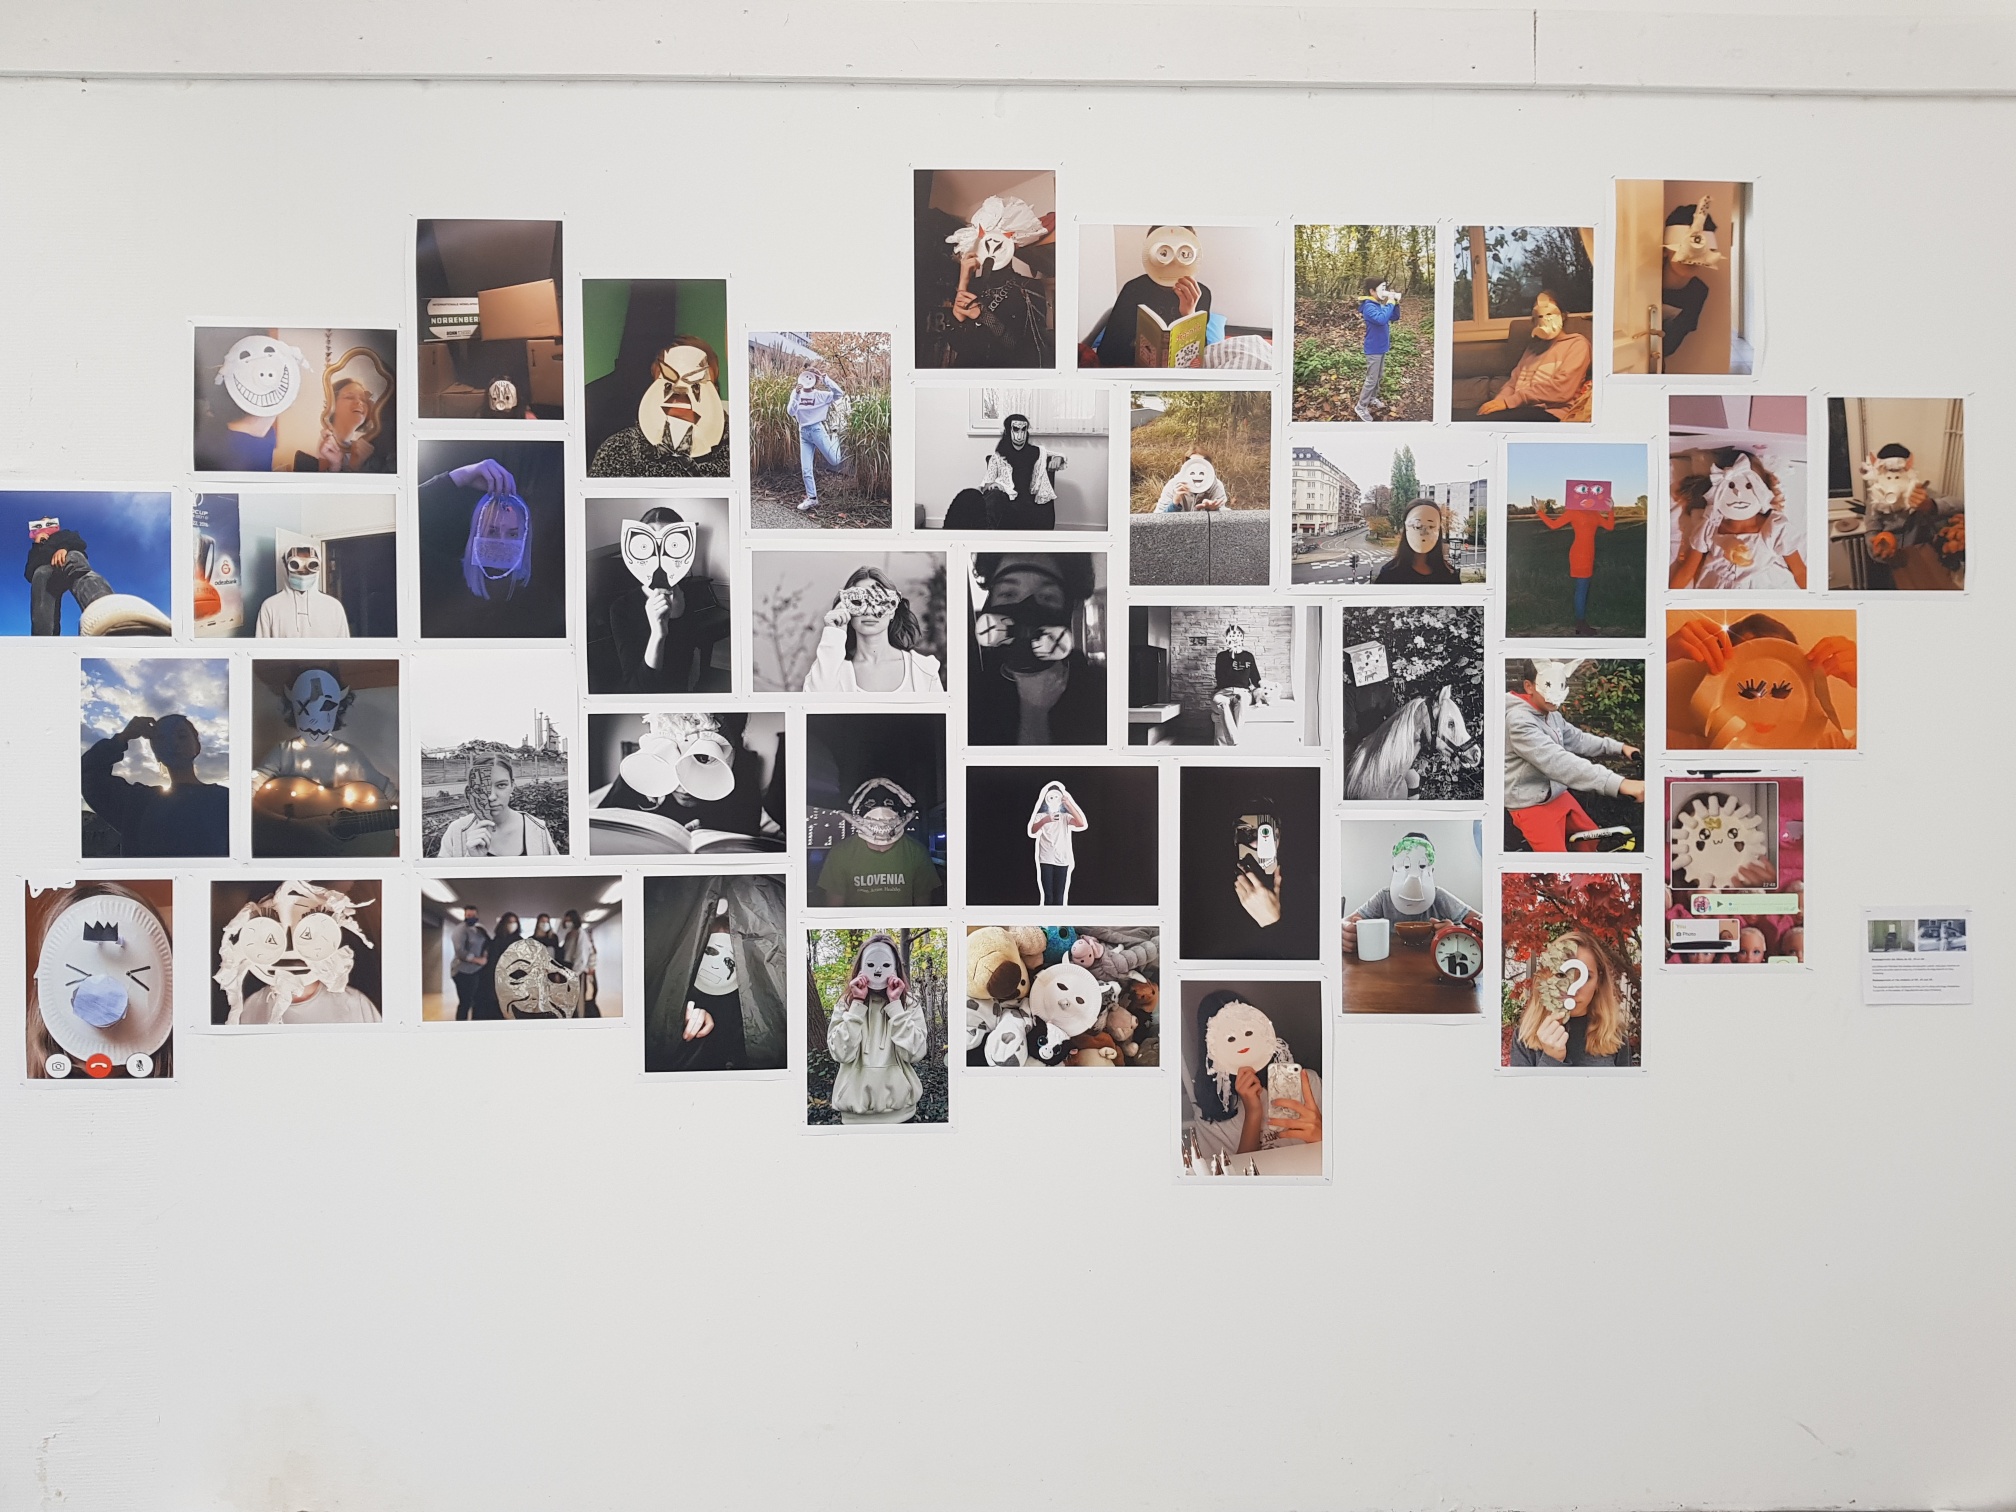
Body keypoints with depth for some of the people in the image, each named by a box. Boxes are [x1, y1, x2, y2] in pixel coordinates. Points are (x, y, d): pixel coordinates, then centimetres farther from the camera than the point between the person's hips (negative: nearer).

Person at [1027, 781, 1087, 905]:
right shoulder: (1041, 816, 7)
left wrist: (1068, 804, -18)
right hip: (1045, 860, -1)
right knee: (1047, 896, -7)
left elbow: (1081, 823, -10)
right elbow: (1032, 831, -13)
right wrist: (1044, 821, -33)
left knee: (1059, 898, -1)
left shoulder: (1065, 817, 11)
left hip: (1062, 861, 1)